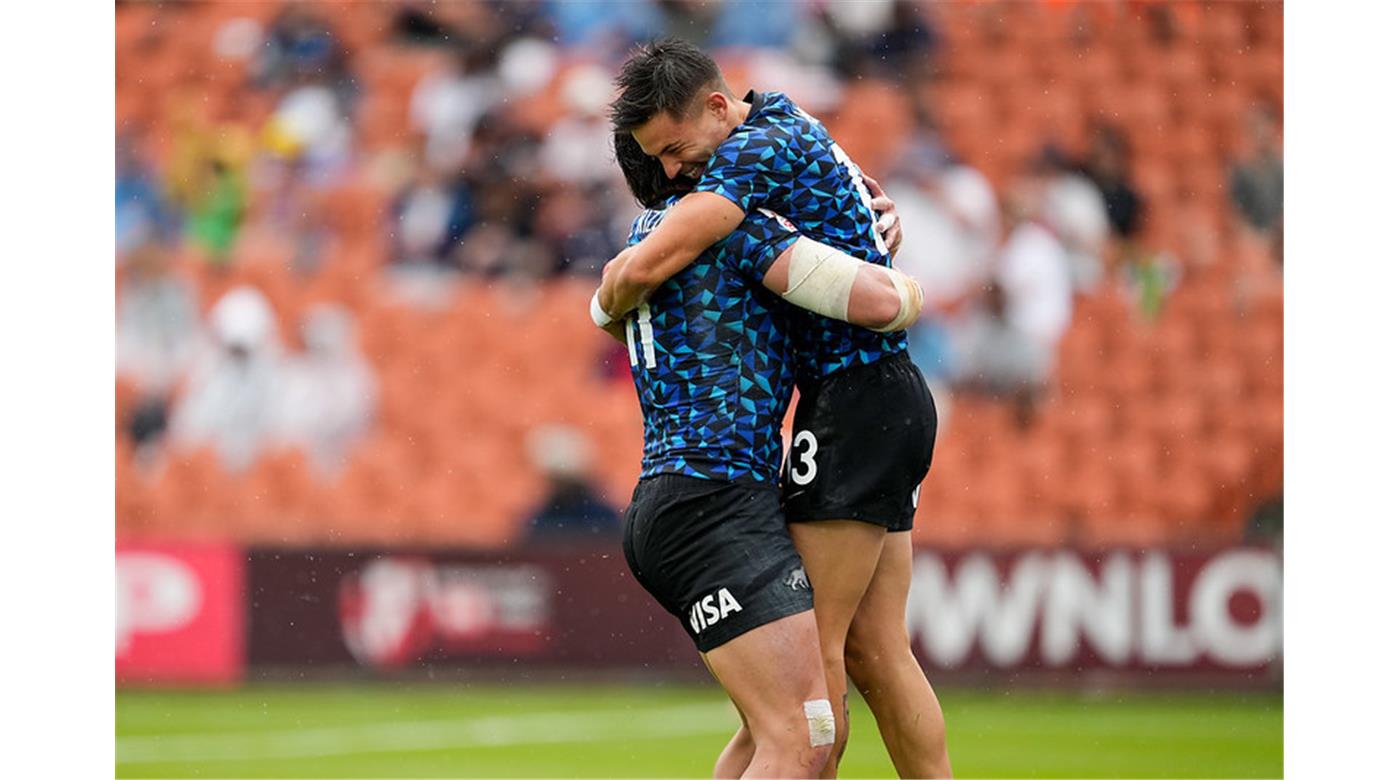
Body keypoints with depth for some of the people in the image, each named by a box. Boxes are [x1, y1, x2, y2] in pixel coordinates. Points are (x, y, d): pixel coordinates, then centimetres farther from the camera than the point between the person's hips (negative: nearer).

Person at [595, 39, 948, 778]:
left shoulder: (758, 147, -15)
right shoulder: (789, 124, 13)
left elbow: (644, 267, -24)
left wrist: (605, 306, -2)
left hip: (854, 401, -10)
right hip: (891, 399, 10)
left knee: (813, 648, -8)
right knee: (875, 652, 7)